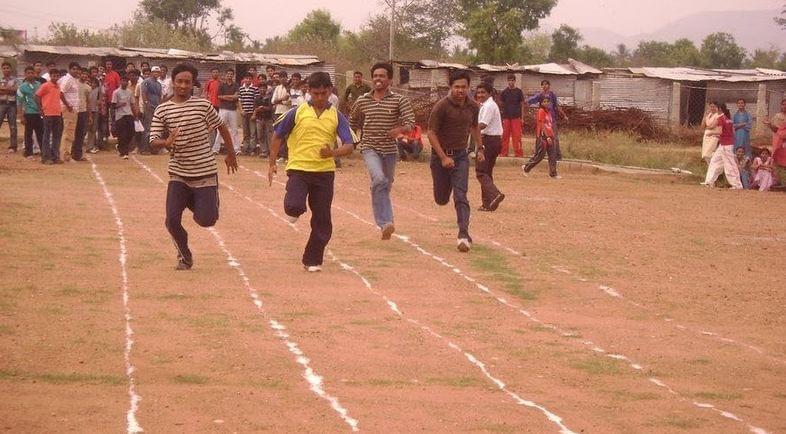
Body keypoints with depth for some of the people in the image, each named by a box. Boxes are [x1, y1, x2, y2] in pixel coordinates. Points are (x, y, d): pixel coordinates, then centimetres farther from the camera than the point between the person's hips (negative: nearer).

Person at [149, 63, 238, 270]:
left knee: (206, 220, -5)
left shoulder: (203, 105, -4)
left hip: (205, 173, -1)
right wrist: (166, 143, -27)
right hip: (178, 175, 1)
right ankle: (185, 257, 17)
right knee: (172, 220, -9)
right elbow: (153, 141, -5)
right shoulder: (162, 110, -2)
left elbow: (221, 128, 11)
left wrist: (231, 154, 18)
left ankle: (195, 204, 32)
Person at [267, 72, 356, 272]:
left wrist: (333, 152, -23)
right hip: (298, 168, -2)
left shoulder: (337, 116, 3)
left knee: (322, 221, 3)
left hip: (325, 172, 2)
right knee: (294, 207, -24)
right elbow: (278, 136, 9)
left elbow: (349, 146, -3)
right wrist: (272, 163, 6)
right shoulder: (297, 113, 0)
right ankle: (295, 210, 14)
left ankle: (313, 260, 18)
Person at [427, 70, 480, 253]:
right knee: (441, 199, 7)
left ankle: (464, 234, -17)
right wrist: (443, 158, -20)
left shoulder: (472, 107, 1)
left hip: (461, 155, 2)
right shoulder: (442, 106, -15)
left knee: (460, 196, -12)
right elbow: (431, 133, -13)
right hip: (440, 155, -2)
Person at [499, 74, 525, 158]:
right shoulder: (504, 92, 8)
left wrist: (522, 117, 1)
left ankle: (518, 153, -2)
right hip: (506, 117, 2)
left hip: (516, 117, -2)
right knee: (505, 135, 2)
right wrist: (501, 116, 6)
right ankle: (503, 153, 7)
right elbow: (501, 104, 13)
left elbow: (522, 104, 7)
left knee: (517, 135, -5)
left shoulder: (518, 92, 4)